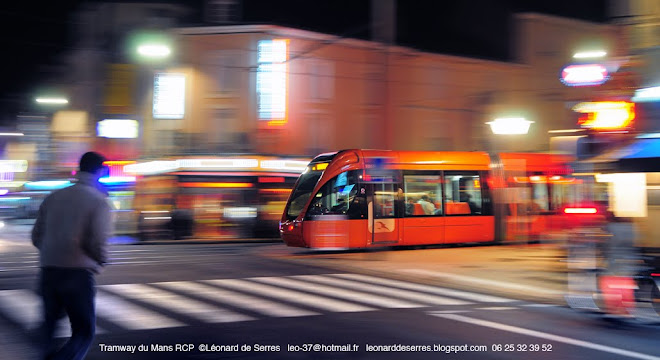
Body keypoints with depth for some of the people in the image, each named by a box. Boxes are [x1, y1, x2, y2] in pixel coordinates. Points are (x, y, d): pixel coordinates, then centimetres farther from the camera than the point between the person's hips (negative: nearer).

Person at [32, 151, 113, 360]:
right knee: (84, 332, 5)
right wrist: (101, 261, 6)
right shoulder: (99, 201, -6)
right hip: (78, 273, -5)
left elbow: (36, 237, 11)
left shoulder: (53, 197, 10)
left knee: (50, 324, 21)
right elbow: (98, 243, -15)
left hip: (48, 271, 5)